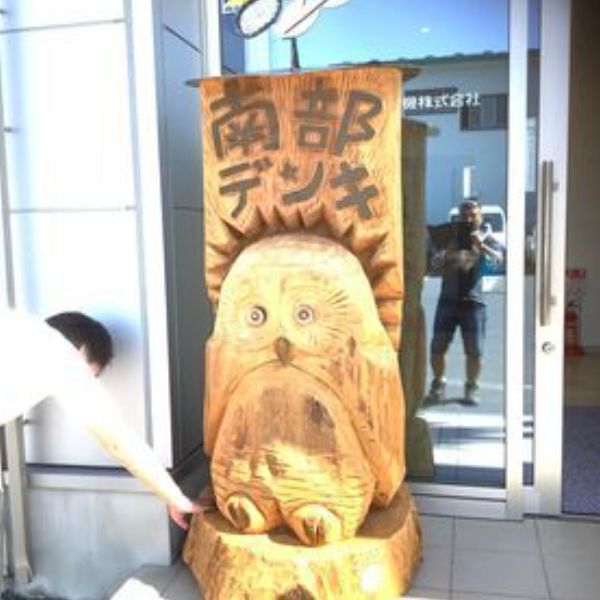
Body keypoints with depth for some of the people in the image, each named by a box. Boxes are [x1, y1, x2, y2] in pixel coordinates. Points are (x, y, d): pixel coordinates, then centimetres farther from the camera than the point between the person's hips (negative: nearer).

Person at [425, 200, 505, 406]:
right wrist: (448, 251, -18)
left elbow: (498, 259, -10)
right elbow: (435, 263, 2)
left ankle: (471, 389, 15)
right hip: (448, 300, 2)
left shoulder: (487, 238, 6)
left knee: (474, 351, -1)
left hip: (473, 301, -1)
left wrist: (481, 246, -27)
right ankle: (438, 386, 19)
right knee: (437, 348, 2)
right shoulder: (449, 237, 10)